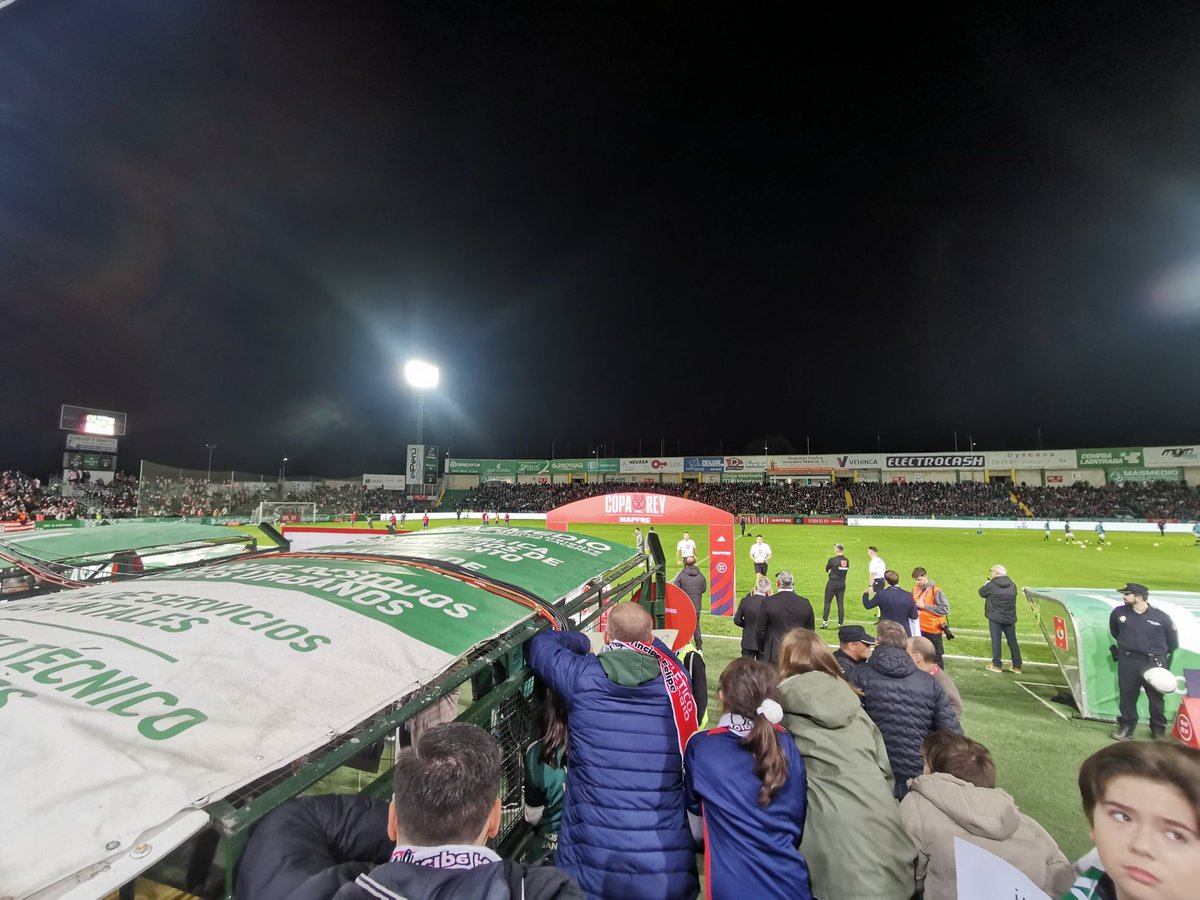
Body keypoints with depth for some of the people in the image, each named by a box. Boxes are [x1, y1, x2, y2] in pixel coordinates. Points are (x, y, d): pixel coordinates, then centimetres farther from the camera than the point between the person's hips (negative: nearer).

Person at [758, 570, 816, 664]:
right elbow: (811, 631, 7)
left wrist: (763, 649, 14)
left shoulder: (768, 603, -10)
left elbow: (761, 630, -3)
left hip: (774, 655, -3)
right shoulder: (805, 603, -2)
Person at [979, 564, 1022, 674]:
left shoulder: (991, 585, -13)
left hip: (995, 618, -5)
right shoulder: (1012, 585, 3)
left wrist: (986, 584, 19)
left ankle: (996, 665, 5)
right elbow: (1014, 594, 21)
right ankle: (1017, 666, 18)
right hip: (1010, 618, 5)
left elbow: (981, 593, 1)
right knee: (1012, 641, 12)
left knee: (996, 641, 1)